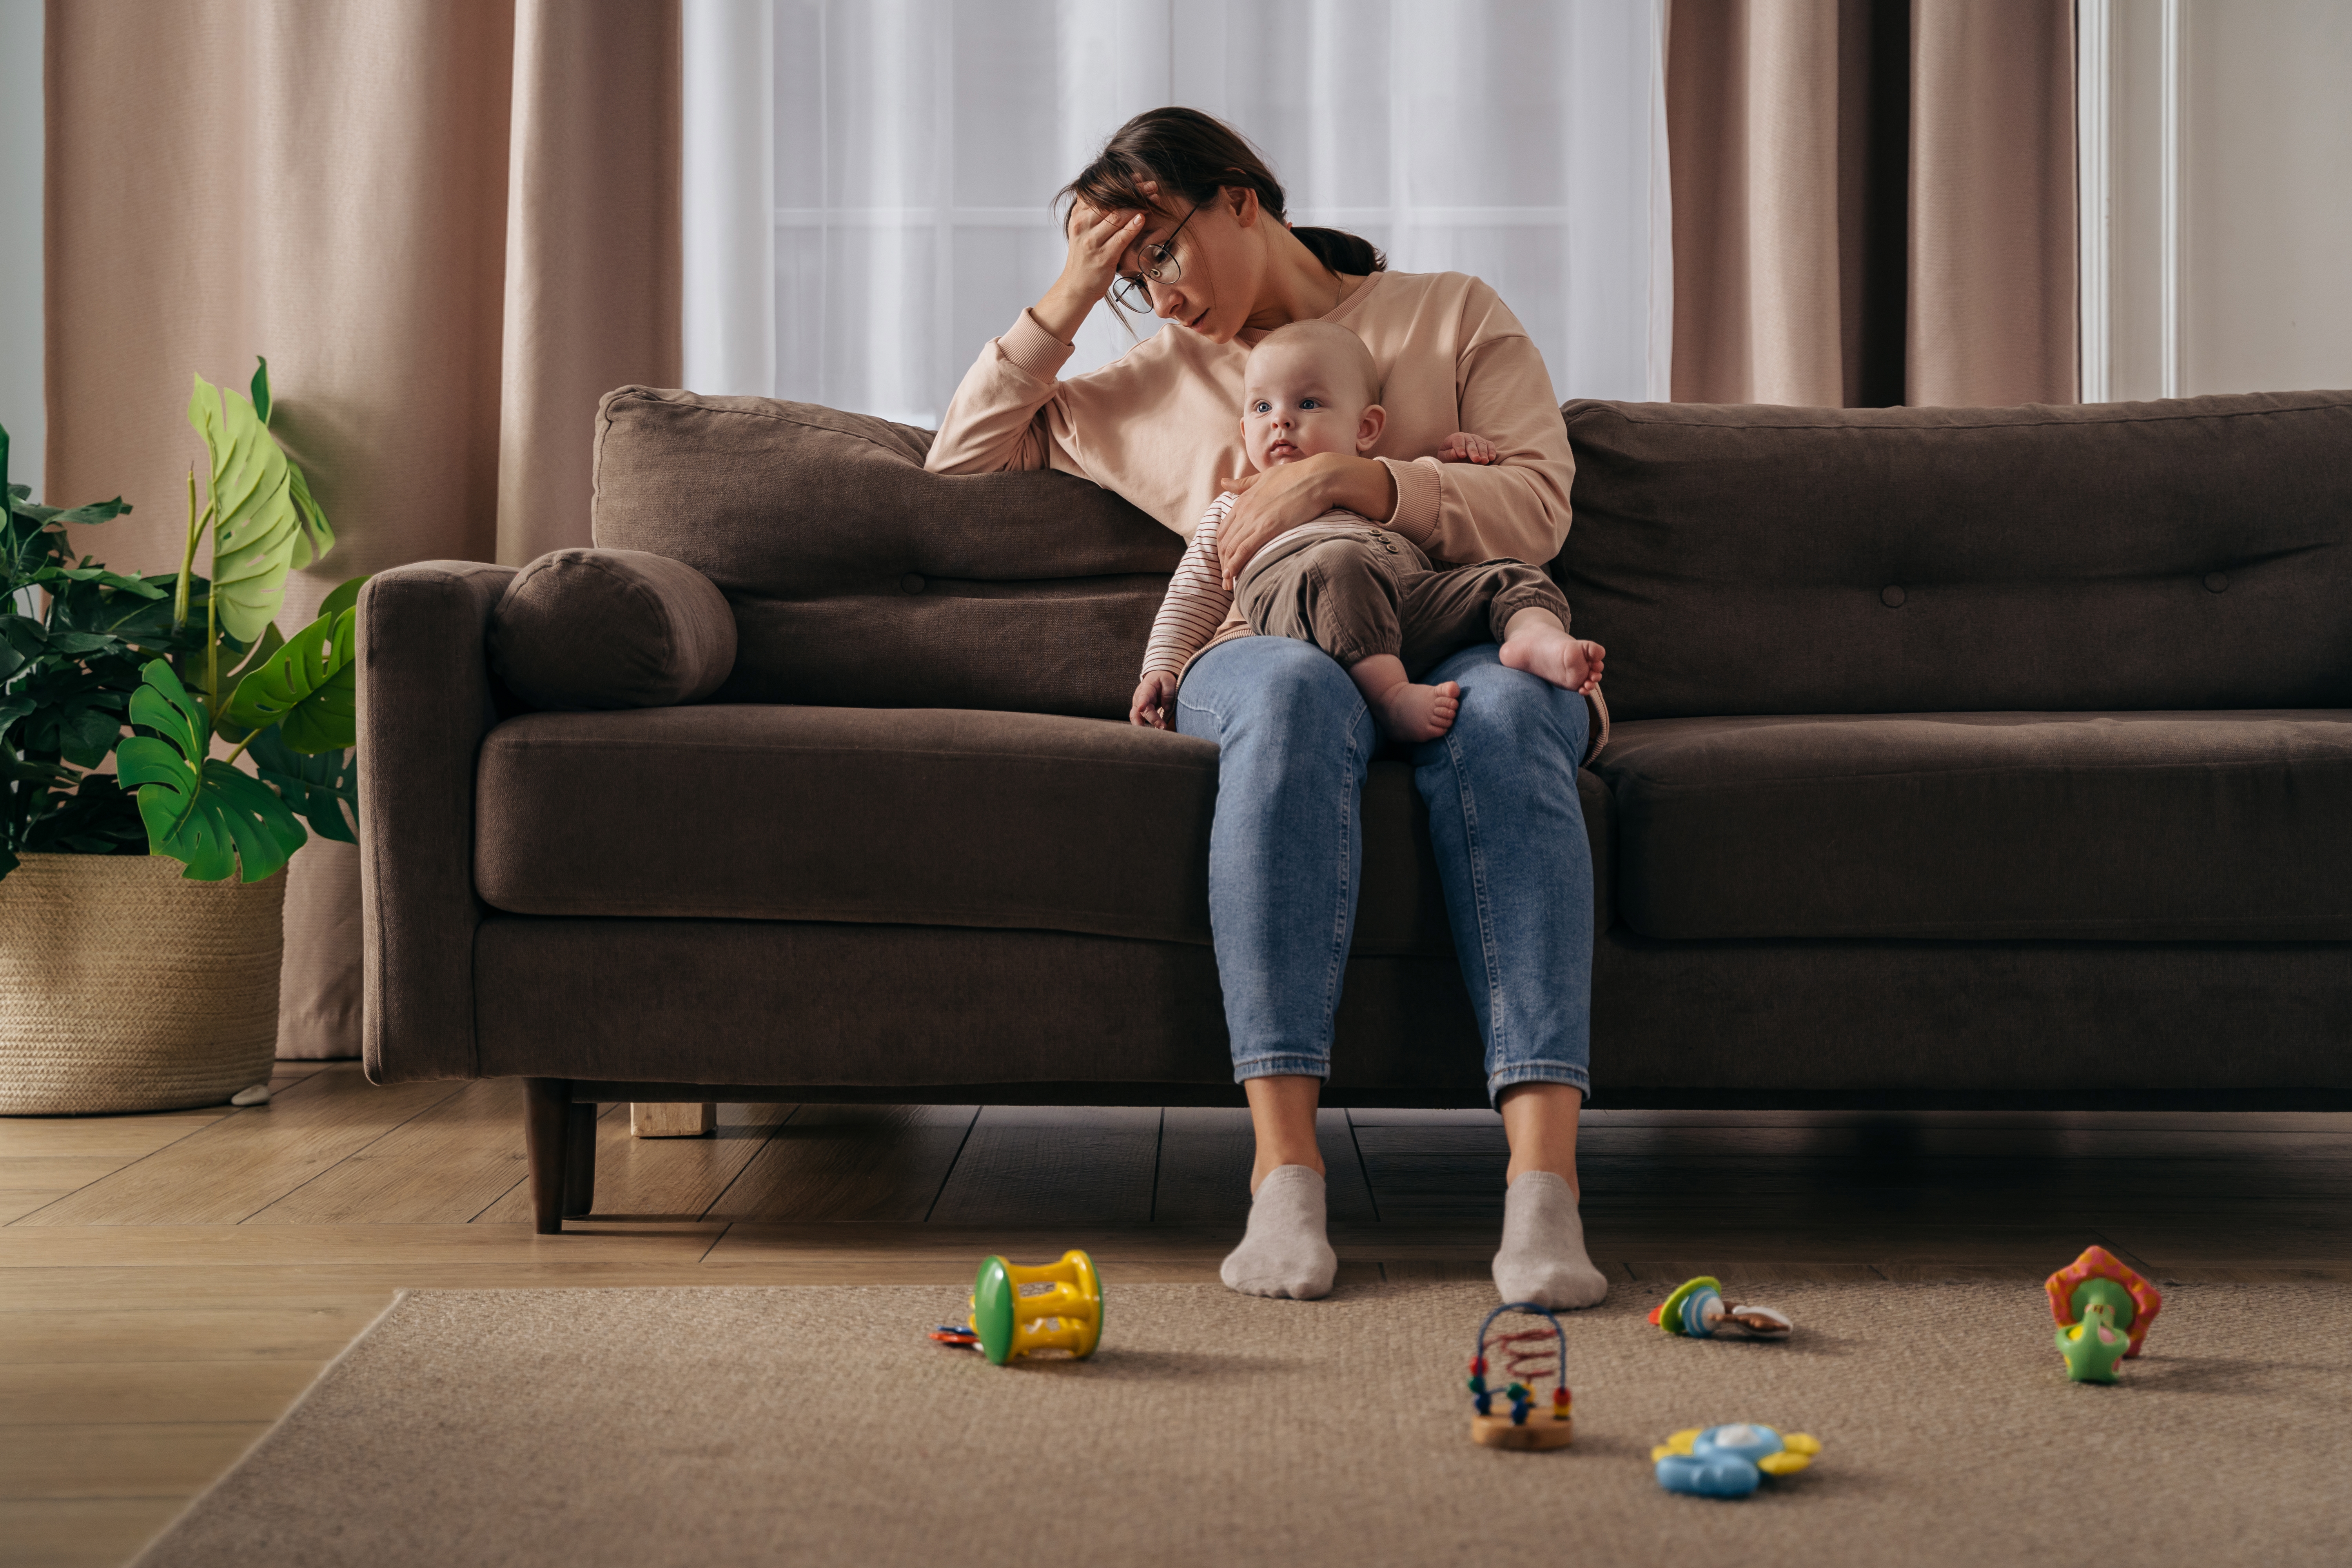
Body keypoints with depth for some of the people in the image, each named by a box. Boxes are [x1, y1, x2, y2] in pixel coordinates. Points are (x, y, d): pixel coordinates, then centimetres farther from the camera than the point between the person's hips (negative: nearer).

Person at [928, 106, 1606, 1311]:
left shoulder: (1452, 316, 17)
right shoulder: (1161, 380, 27)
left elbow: (1536, 509, 3)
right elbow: (964, 453, 30)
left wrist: (1344, 478, -10)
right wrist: (1065, 302, 17)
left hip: (1460, 641, -1)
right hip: (1263, 655, 1)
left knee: (1502, 714, -40)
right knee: (1295, 692, -40)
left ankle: (1543, 1181, -52)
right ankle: (1284, 1169, -49)